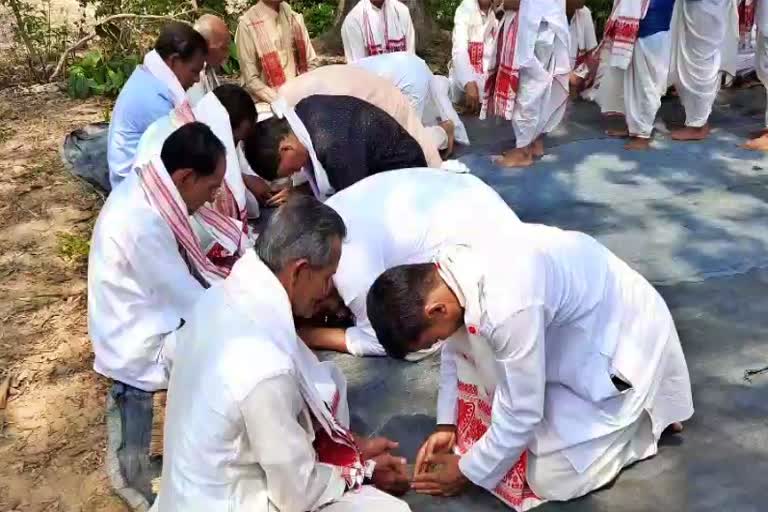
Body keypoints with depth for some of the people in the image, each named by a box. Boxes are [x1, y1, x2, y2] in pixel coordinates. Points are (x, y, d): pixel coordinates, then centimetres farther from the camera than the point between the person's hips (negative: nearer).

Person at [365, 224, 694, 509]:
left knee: (550, 479, -7)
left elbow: (520, 413, -25)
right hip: (571, 325, 8)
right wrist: (446, 424, 4)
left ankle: (646, 413, 10)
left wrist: (468, 471, -11)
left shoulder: (507, 309, -38)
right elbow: (455, 350, 7)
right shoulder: (451, 269, -13)